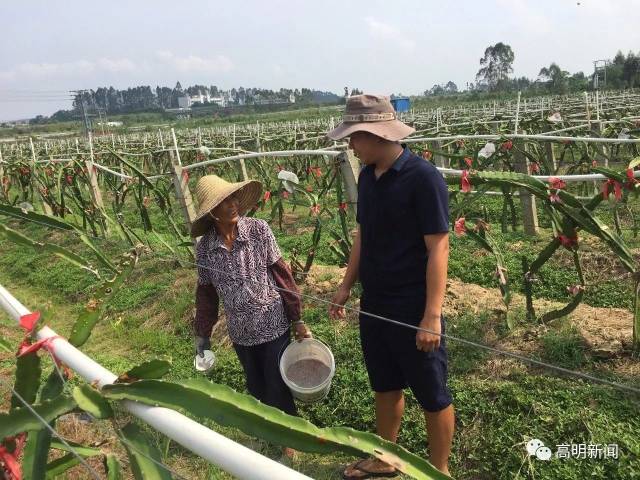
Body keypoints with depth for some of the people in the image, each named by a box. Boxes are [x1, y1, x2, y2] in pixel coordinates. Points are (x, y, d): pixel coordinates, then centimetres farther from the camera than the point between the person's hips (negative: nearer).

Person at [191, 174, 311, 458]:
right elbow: (206, 292, 5)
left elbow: (282, 274, -8)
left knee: (277, 387, 10)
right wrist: (203, 334, 10)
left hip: (273, 325, -2)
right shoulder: (205, 247, -7)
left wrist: (297, 319, -6)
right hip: (241, 333, 3)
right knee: (256, 389, 19)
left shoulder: (258, 230, -13)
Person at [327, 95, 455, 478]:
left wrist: (432, 316, -20)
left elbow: (438, 248, -18)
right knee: (385, 386, 22)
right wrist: (347, 286, 13)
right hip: (374, 305, 7)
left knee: (432, 395, 12)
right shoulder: (367, 176, 4)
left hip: (414, 310, -7)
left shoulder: (423, 177, -18)